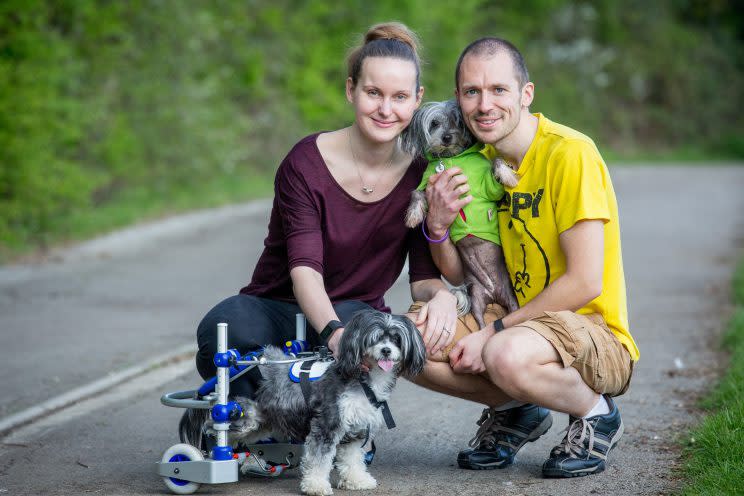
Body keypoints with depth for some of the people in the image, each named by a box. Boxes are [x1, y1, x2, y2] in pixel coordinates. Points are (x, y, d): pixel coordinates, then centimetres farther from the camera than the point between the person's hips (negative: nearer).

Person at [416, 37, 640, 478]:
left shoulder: (570, 153, -17)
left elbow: (585, 283, -21)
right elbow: (460, 275, 9)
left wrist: (495, 333, -18)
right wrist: (438, 226, -12)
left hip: (597, 335, -7)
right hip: (523, 323, 7)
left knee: (508, 354, -38)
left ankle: (596, 414, -5)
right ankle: (514, 410, 10)